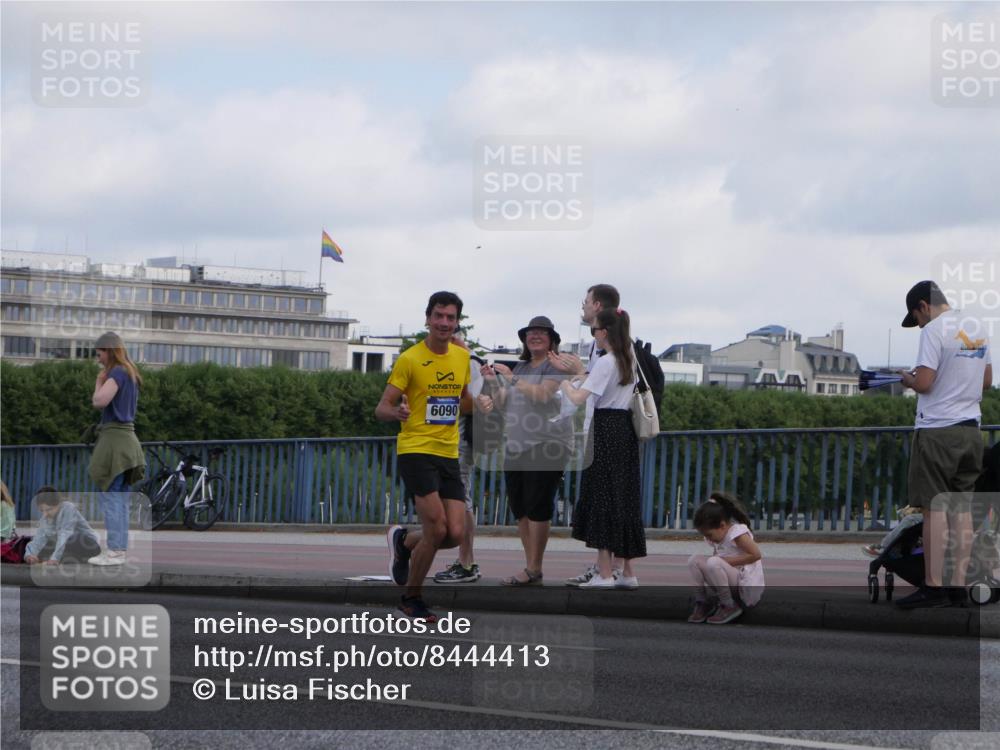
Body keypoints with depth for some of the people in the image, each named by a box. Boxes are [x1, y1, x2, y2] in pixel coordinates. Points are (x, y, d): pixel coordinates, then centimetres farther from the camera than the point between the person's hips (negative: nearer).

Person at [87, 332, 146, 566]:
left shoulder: (117, 373, -12)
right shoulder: (131, 375, 16)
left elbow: (99, 401, -22)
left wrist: (99, 382, -7)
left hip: (114, 438, -10)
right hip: (126, 435, 10)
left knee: (110, 498, -8)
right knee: (119, 500, 10)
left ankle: (114, 551, -10)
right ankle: (119, 549, 11)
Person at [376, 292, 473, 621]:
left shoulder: (462, 357, 10)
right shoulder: (410, 359, -7)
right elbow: (381, 408, -7)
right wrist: (396, 412, -30)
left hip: (448, 455, 6)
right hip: (416, 451, -6)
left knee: (455, 534, -5)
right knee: (437, 529, -14)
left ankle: (404, 541, 27)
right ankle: (411, 598, 6)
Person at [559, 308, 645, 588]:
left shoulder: (605, 363, -13)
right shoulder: (629, 360, 13)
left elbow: (578, 398, -19)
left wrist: (563, 382, -1)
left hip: (606, 429, -8)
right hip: (626, 428, 8)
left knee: (602, 499, -5)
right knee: (625, 499, 10)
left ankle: (604, 573, -8)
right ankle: (628, 572, 11)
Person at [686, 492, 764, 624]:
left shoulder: (737, 531, -15)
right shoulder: (718, 535, 9)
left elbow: (756, 554, -24)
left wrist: (728, 561, -19)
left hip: (748, 588, -8)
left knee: (714, 563, -32)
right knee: (694, 560, -4)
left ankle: (729, 607, -18)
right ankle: (703, 603, -2)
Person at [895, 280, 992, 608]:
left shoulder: (934, 331, -12)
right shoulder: (978, 329, 11)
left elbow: (923, 383, -17)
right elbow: (986, 380, 20)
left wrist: (908, 378, 3)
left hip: (937, 430, -7)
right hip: (970, 429, 7)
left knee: (934, 508, -6)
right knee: (962, 509, 8)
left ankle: (933, 587, -7)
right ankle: (958, 587, 8)